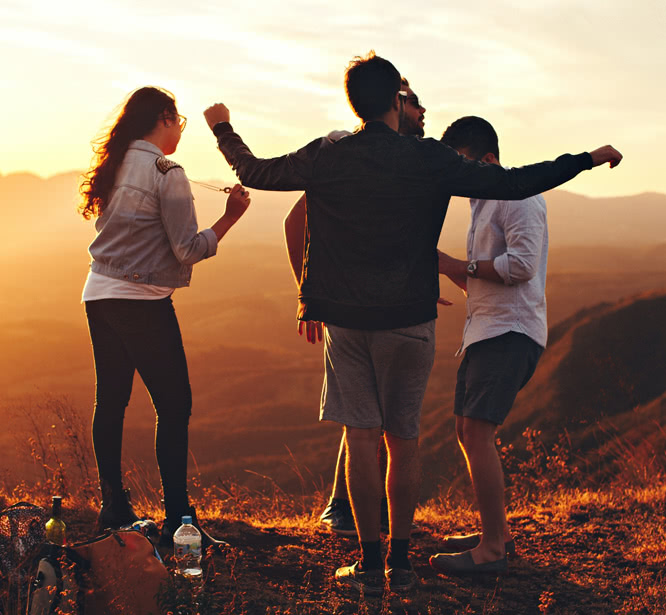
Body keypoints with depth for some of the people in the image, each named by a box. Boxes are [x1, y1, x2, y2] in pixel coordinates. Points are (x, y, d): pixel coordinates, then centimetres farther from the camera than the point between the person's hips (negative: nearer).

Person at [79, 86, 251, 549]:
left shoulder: (115, 167, 11)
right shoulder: (166, 172, -11)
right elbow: (189, 249, -14)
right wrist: (231, 216, -6)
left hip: (99, 297, 8)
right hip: (143, 302, -8)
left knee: (111, 403, 12)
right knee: (174, 407, -3)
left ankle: (114, 509, 19)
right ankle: (177, 520, -5)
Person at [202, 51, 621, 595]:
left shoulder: (326, 157, -2)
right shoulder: (429, 160, -8)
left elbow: (255, 172, 11)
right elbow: (514, 184, -10)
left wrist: (223, 128, 30)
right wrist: (587, 159, 1)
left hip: (345, 319, 1)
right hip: (409, 320, -1)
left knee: (361, 436, 5)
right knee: (403, 440, 8)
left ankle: (370, 563, 6)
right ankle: (400, 562, 13)